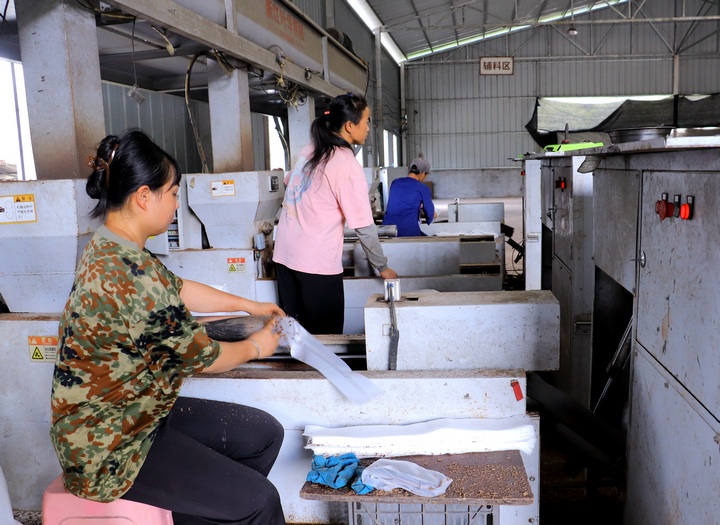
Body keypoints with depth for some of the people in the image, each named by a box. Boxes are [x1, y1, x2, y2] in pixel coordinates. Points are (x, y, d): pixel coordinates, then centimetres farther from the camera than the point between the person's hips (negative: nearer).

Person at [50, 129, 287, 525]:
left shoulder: (109, 249, 0)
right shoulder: (132, 276, -31)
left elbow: (180, 290, 15)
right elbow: (203, 357, -18)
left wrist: (250, 306, 19)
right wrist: (256, 346, 2)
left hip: (137, 411, 10)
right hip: (110, 447, -10)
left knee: (266, 433, 9)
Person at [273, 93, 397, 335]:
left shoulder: (308, 151, 7)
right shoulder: (347, 165, -14)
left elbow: (289, 183, 25)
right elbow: (364, 228, -13)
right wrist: (383, 267, -1)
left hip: (284, 254, 7)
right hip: (317, 263, -7)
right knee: (325, 337, 4)